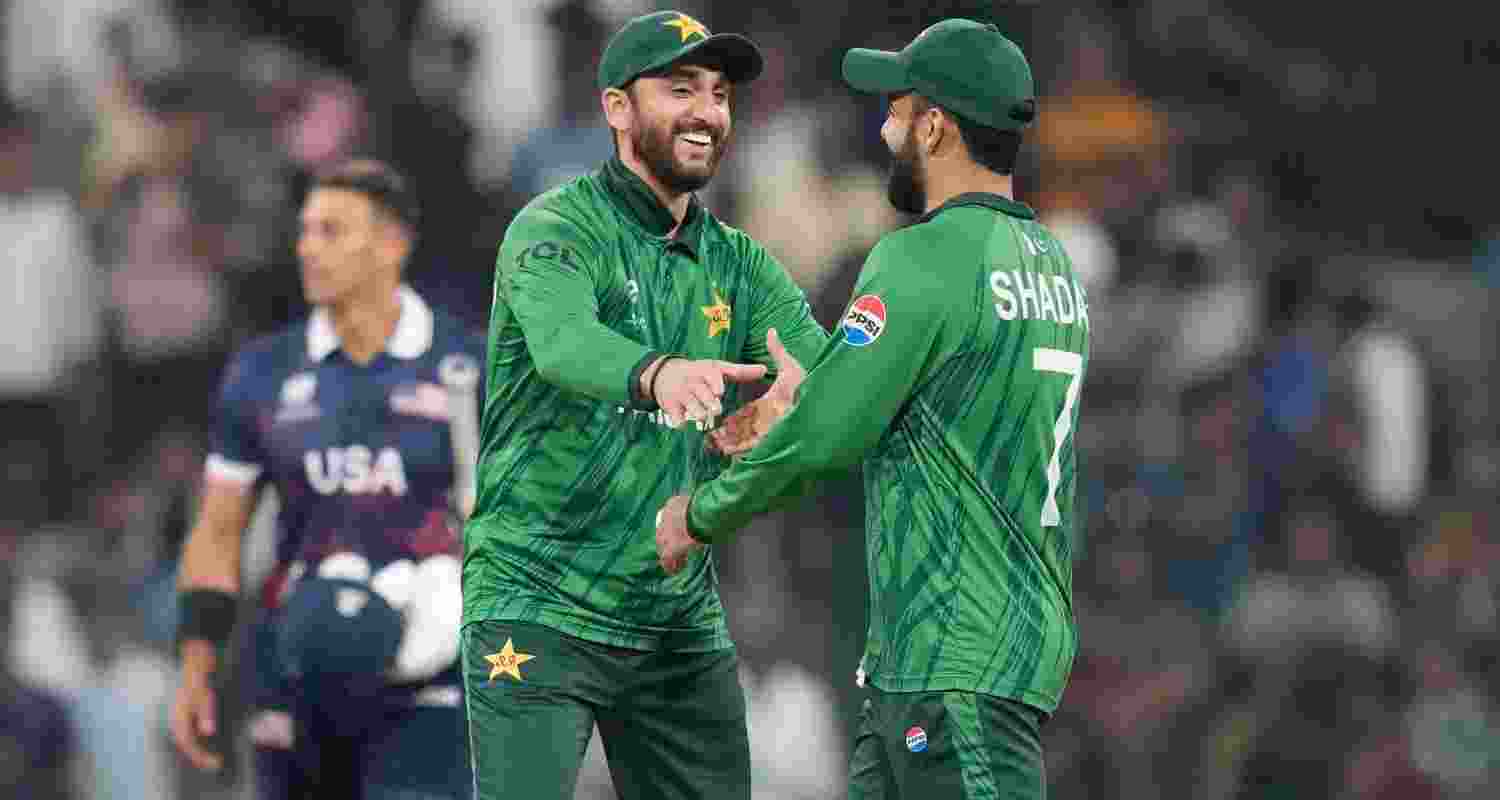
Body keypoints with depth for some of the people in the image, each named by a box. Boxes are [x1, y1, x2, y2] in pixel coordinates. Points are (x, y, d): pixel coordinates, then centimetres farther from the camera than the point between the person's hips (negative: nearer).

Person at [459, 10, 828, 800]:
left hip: (681, 621, 6)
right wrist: (657, 375, -54)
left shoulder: (738, 266, 9)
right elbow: (564, 343, -31)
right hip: (538, 608, -6)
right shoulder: (558, 229, -9)